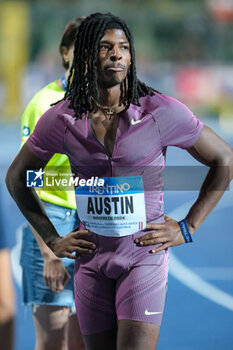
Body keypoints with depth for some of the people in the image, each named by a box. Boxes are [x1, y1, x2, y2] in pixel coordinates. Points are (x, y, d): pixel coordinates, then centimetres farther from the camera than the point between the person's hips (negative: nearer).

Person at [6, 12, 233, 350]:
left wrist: (187, 228, 0)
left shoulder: (161, 112, -8)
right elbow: (16, 177, 14)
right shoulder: (61, 119, -2)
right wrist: (52, 239, 9)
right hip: (91, 257, 3)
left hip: (145, 252, -3)